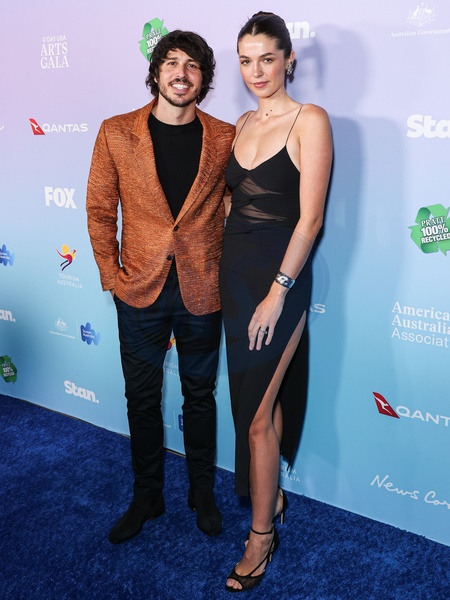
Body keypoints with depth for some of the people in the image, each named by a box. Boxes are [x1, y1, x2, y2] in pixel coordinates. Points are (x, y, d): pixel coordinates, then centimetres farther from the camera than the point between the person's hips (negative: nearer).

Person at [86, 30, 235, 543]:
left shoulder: (225, 137, -1)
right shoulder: (116, 133, -2)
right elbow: (99, 209, 2)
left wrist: (228, 268, 0)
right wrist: (111, 275, -2)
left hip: (201, 290, 0)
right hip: (140, 289, 1)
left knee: (200, 394, 14)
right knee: (142, 398, 13)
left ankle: (202, 493, 35)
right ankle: (146, 496, 34)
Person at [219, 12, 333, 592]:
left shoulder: (309, 120, -9)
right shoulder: (242, 124, 12)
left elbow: (309, 217, -15)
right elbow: (237, 201, 13)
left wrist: (278, 292, -18)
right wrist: (229, 273, 8)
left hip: (279, 275, -6)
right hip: (235, 270, 6)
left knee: (257, 411, -1)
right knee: (262, 397, 18)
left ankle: (261, 534, 18)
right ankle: (272, 492, 38)